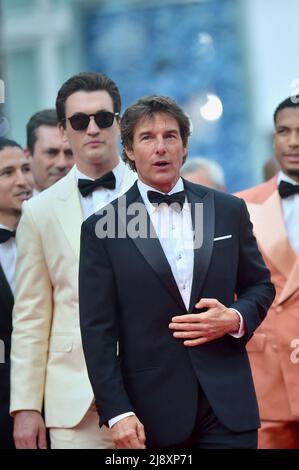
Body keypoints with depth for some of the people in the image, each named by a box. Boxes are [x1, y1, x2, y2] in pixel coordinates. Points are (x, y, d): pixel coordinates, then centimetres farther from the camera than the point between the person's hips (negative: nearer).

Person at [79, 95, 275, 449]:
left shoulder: (229, 211, 8)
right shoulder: (101, 228, 0)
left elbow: (260, 285, 17)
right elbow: (98, 330, -3)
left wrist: (237, 319, -5)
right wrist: (117, 412, -10)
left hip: (226, 405, 2)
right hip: (153, 413, -2)